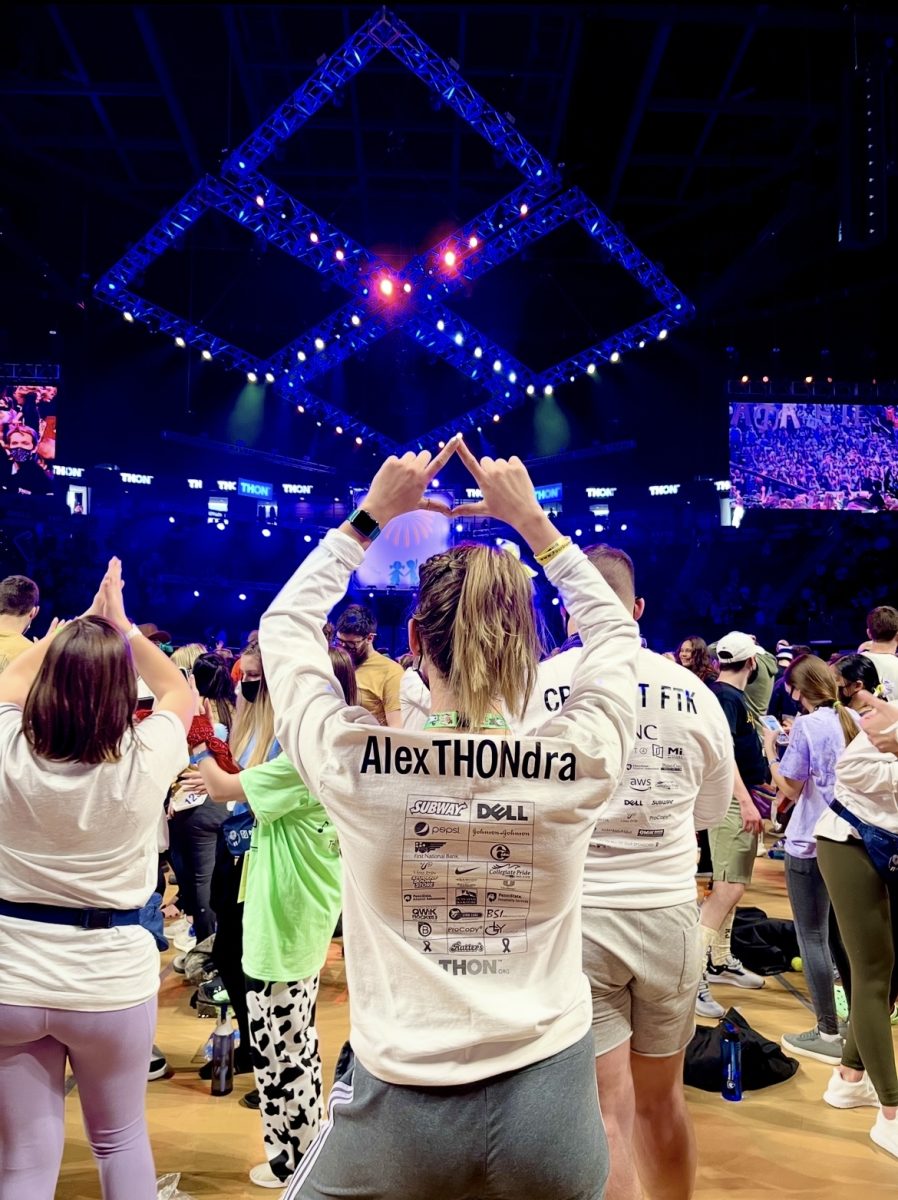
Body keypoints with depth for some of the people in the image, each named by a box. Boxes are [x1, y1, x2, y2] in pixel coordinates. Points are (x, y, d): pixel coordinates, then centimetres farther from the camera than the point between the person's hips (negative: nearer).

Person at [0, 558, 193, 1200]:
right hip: (112, 975, -1)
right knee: (120, 1138, 21)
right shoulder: (145, 762, -18)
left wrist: (78, 624, 13)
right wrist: (121, 627, 7)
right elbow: (179, 692, 4)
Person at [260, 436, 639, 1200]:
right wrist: (532, 520, 7)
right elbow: (615, 633, 6)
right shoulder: (582, 762, -15)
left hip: (399, 1107, -1)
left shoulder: (354, 761, -18)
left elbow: (287, 625, 1)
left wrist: (370, 516, 4)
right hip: (551, 1104, 2)